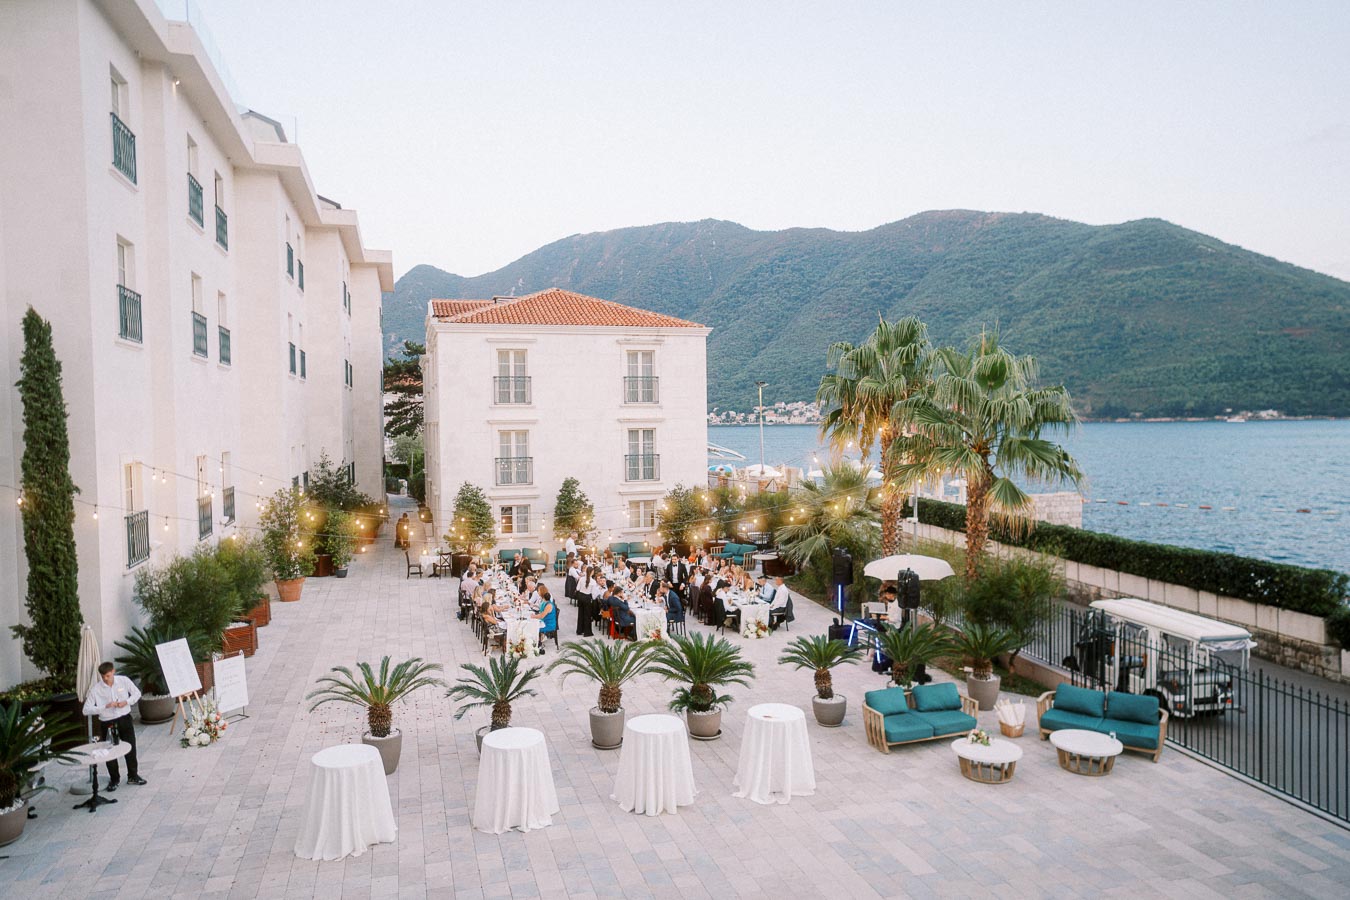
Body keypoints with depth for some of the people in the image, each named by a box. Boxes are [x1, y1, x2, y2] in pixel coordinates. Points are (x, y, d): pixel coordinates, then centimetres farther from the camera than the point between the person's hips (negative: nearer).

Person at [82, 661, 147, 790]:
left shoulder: (124, 680, -7)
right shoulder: (95, 689, -13)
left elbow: (137, 693, 6)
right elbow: (86, 710, -14)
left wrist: (127, 702, -13)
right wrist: (105, 706, -25)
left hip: (125, 719, 2)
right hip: (107, 723, -2)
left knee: (131, 748, 11)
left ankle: (133, 776, 30)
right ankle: (114, 779, 28)